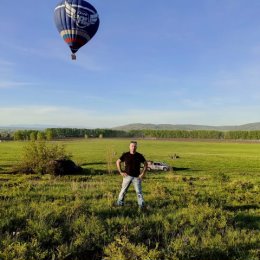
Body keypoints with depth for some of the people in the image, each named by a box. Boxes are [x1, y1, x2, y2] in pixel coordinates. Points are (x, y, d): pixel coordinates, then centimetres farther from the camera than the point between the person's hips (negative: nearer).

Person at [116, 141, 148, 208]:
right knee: (123, 190, 8)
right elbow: (118, 162, 6)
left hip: (137, 177, 0)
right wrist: (121, 172, 0)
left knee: (139, 191, -1)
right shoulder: (125, 155, -3)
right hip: (127, 176, 0)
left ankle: (142, 205, 5)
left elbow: (145, 164, 8)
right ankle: (120, 203, 23)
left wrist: (143, 173, 0)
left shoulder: (139, 156, -2)